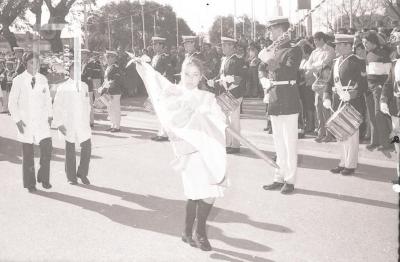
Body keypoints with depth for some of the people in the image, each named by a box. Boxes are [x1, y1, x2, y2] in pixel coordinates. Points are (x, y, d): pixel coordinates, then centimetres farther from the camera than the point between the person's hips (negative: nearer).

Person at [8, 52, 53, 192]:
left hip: (41, 121, 2)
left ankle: (43, 178, 7)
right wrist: (17, 120, -7)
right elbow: (12, 103, 0)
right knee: (27, 154, 4)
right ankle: (30, 183, 16)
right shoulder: (18, 80, -3)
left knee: (47, 147, -11)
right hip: (25, 122, -2)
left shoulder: (43, 79, 7)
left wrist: (50, 115, 6)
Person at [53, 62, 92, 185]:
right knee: (70, 151, 6)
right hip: (68, 125, -3)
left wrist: (88, 120, 12)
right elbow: (57, 107, -3)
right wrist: (59, 124, -8)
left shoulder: (84, 86, 10)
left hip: (83, 123, 3)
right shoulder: (63, 88, -3)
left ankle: (82, 173, 17)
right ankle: (71, 177, 18)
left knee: (87, 148, -1)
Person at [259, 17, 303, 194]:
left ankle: (290, 181, 6)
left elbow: (287, 74, -21)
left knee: (289, 143, -1)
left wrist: (269, 60, -19)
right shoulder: (274, 50, 13)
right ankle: (280, 178, 21)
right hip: (274, 101, 8)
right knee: (279, 143, 13)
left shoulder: (294, 50, -8)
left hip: (288, 102, -7)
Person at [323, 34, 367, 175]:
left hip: (351, 102, -7)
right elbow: (330, 82, 14)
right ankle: (344, 162, 23)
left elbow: (362, 84, -13)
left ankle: (351, 165, 9)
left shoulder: (355, 62, -9)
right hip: (337, 102, 7)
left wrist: (350, 95, -23)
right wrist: (327, 98, 2)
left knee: (351, 134, 0)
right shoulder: (337, 62, 13)